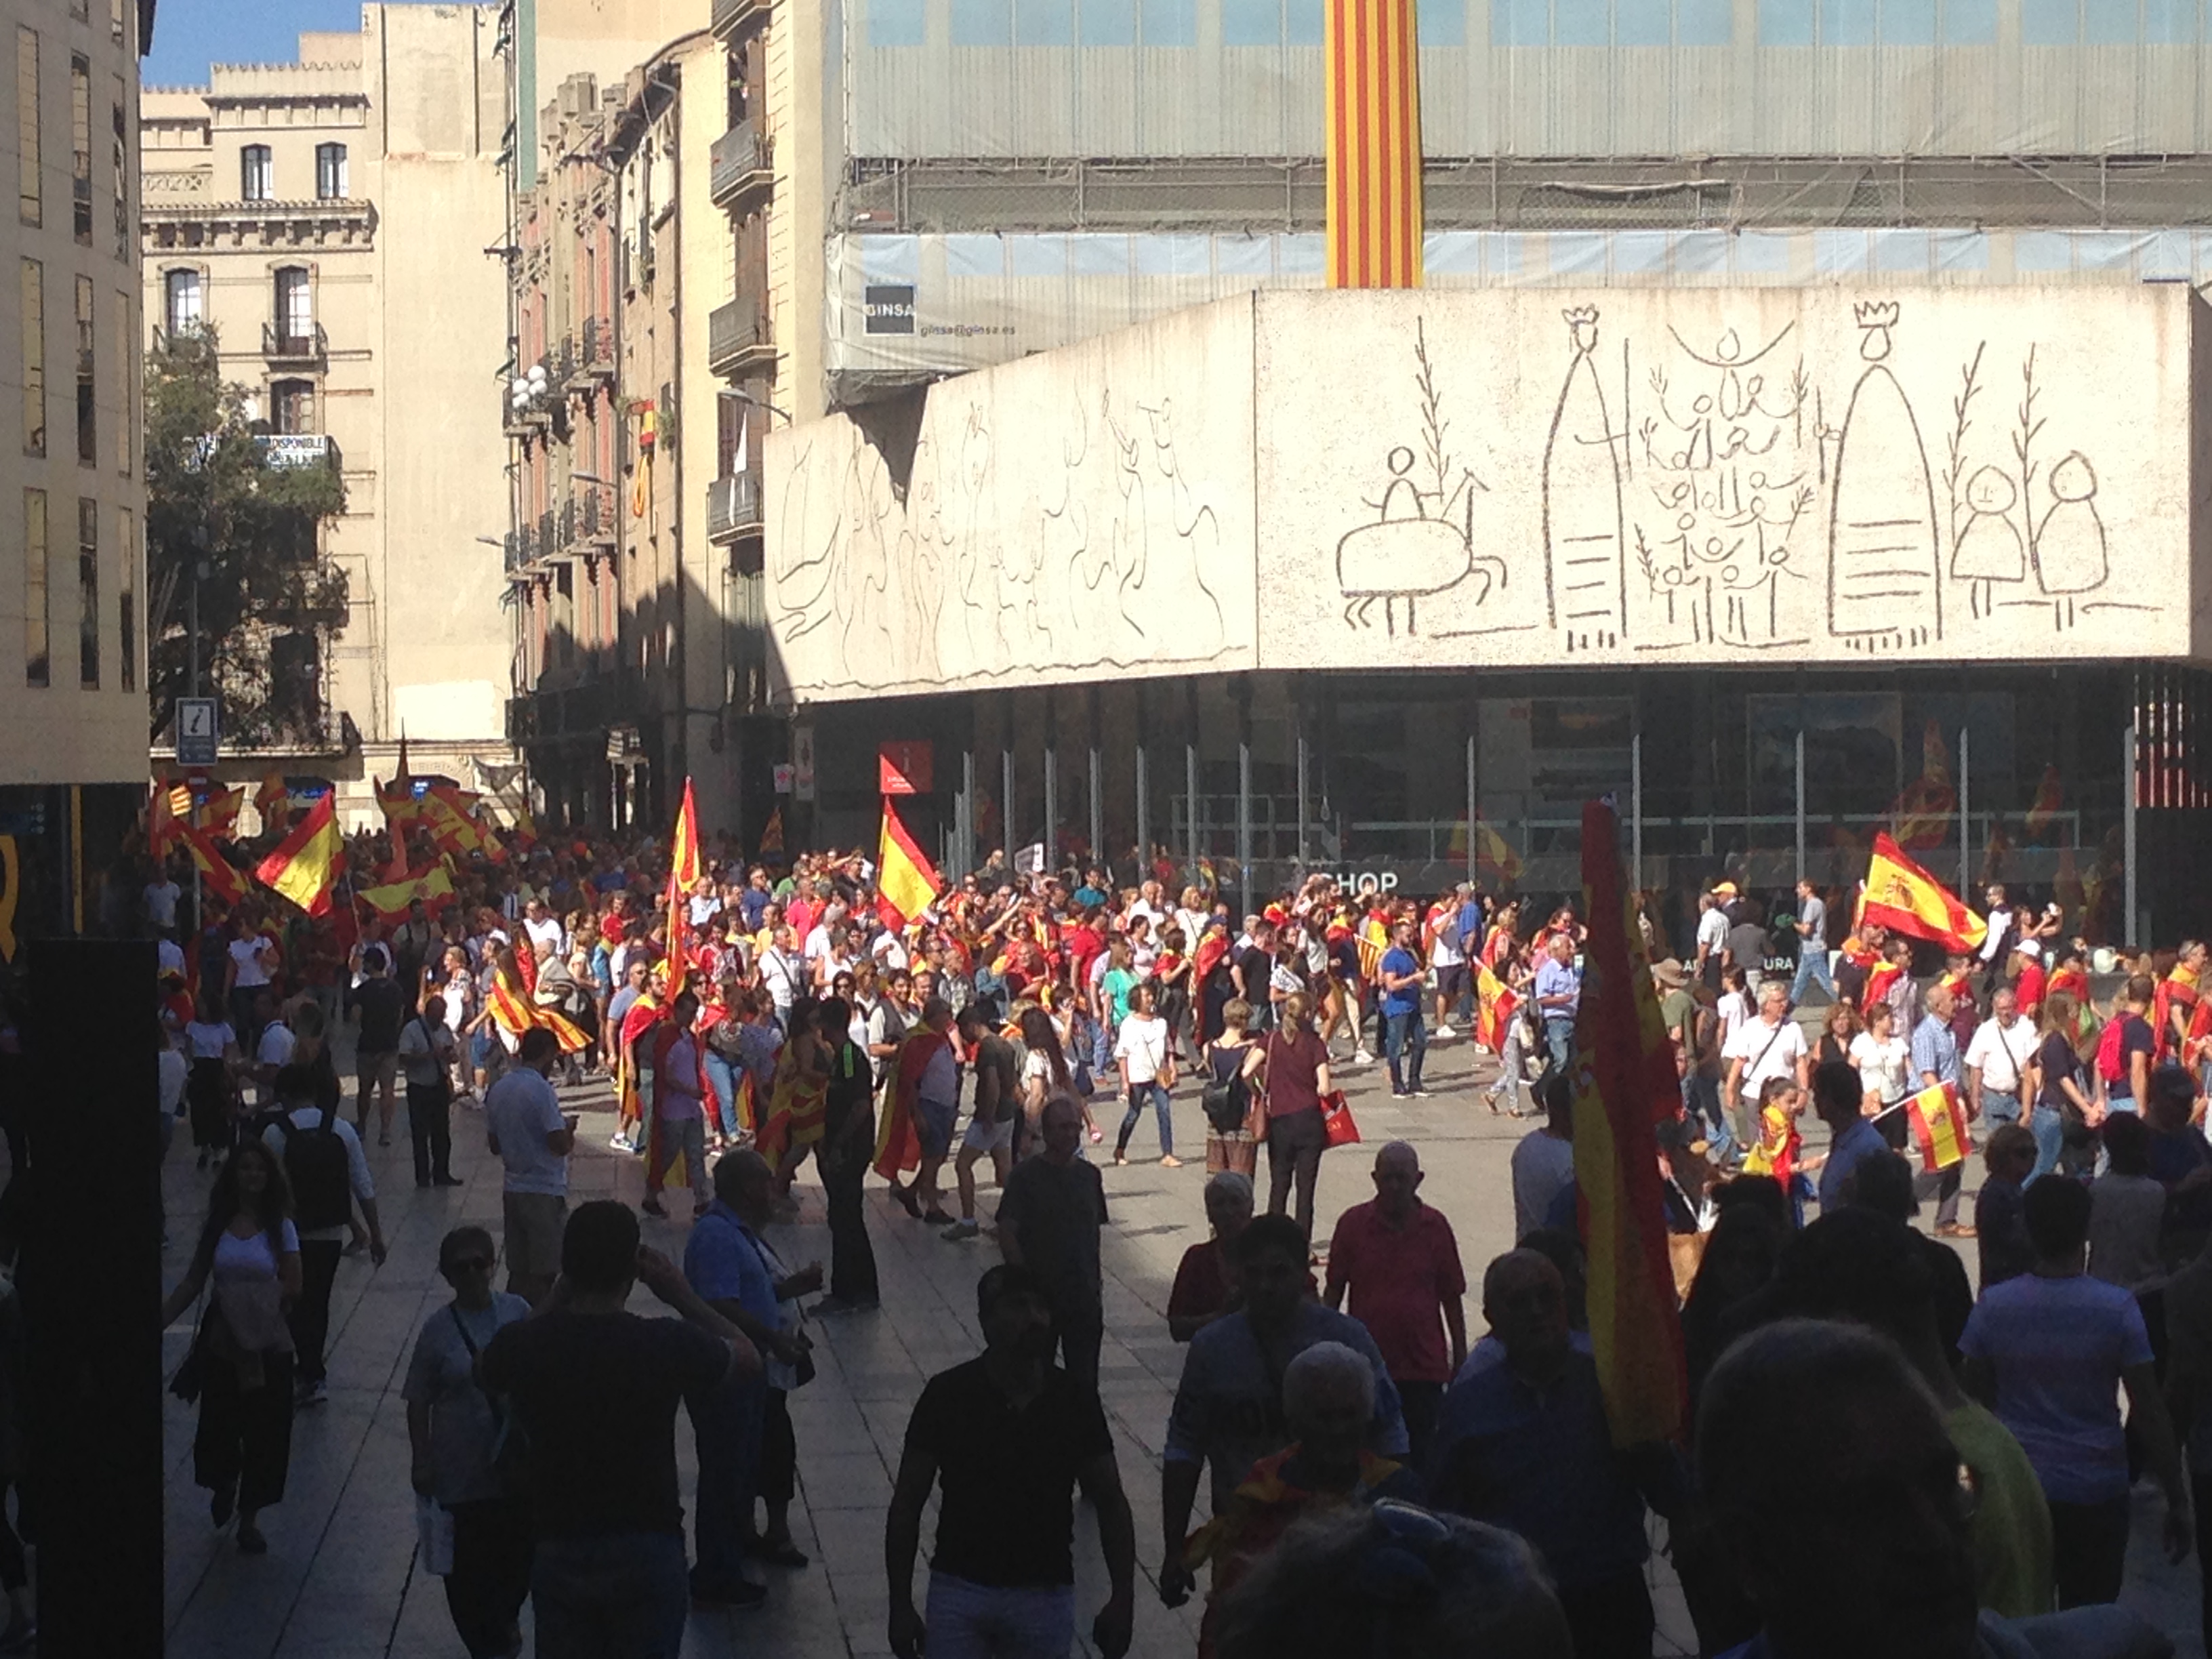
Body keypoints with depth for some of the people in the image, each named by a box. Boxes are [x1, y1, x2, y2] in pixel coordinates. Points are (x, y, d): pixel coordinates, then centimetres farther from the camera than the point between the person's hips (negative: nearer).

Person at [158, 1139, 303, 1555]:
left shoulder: (279, 1227, -3)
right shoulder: (218, 1226, 3)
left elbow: (292, 1289, -5)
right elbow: (192, 1283, 6)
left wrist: (254, 1304, -11)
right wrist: (162, 1320, -2)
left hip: (266, 1345, -1)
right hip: (221, 1344, 1)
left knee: (263, 1428, 3)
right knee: (218, 1424, 5)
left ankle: (249, 1517, 19)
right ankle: (224, 1485, 38)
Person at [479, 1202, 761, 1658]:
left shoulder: (524, 1345, -11)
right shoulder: (668, 1345, -15)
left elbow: (488, 1370, 16)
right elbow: (749, 1357, 6)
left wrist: (557, 1300, 11)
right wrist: (682, 1296, 7)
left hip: (558, 1553, 2)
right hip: (648, 1551, -2)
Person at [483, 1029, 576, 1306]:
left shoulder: (498, 1089, 7)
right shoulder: (540, 1089, -17)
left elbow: (494, 1145, 15)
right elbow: (561, 1145, -21)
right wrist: (569, 1129, -1)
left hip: (512, 1190, 7)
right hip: (544, 1192, -7)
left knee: (518, 1271, 12)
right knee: (543, 1273, -1)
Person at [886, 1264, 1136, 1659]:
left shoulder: (1075, 1400, -3)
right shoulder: (948, 1394, -7)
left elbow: (1110, 1502, 5)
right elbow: (907, 1504, -1)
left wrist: (1123, 1597, -3)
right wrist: (901, 1605, -4)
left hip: (1046, 1597, 1)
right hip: (959, 1591, -1)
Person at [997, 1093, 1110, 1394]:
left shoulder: (1089, 1175, 8)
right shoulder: (1026, 1175, -7)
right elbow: (1007, 1233, -11)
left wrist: (1097, 1288, 14)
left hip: (1084, 1298, 4)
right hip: (1039, 1298, -4)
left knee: (1085, 1380, 4)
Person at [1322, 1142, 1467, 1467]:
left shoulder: (1435, 1226, 1)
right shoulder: (1353, 1223, 0)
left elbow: (1452, 1296, 7)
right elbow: (1335, 1290, 6)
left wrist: (1460, 1356, 6)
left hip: (1423, 1365, 0)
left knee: (1420, 1453, 1)